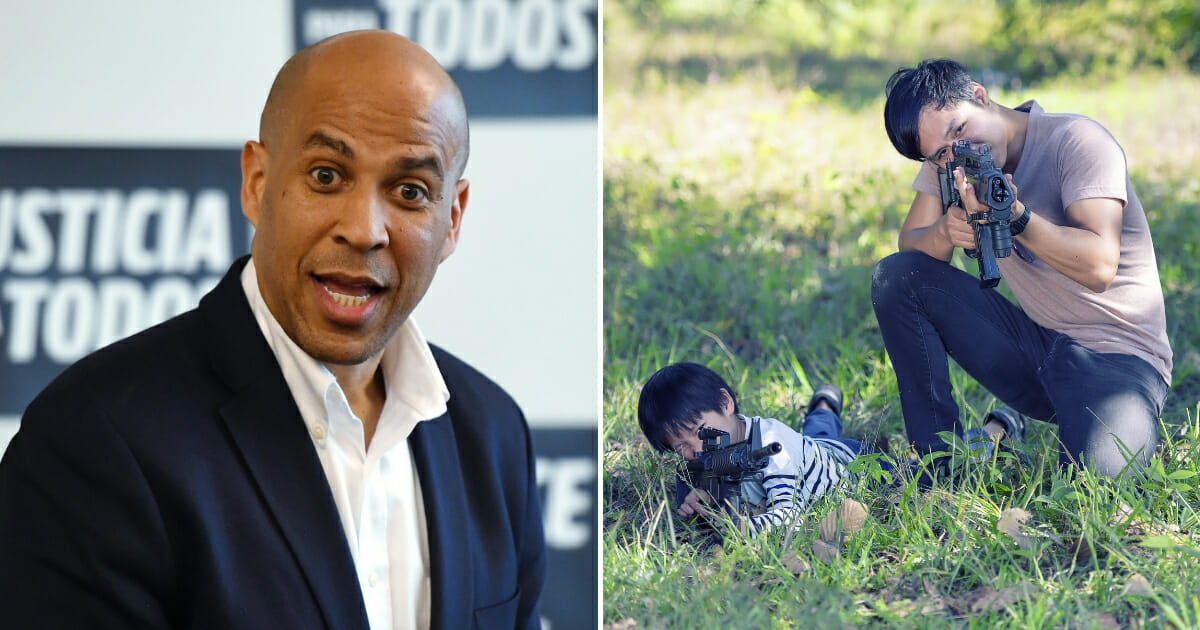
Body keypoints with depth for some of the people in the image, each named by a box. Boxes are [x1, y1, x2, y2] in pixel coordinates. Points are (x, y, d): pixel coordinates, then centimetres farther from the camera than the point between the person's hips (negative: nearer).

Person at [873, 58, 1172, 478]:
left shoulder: (1076, 141, -17)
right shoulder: (949, 161, 2)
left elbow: (1100, 266, -26)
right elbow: (910, 246, -2)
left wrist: (1014, 216, -40)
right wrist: (946, 231, -24)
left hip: (1118, 356, -6)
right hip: (1033, 344, 6)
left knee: (1092, 476, -34)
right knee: (896, 278, -9)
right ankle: (938, 456, -2)